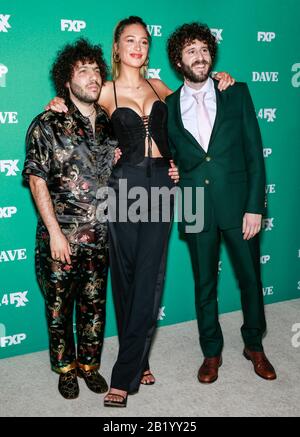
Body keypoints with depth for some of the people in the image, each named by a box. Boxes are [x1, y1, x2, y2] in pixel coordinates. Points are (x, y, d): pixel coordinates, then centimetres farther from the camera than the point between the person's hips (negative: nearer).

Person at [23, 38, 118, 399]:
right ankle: (65, 368, 30)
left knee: (94, 303, 14)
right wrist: (55, 232, -14)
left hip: (101, 235, 4)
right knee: (59, 305, 9)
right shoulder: (47, 125, -7)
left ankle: (89, 364, 34)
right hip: (62, 236, -3)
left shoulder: (110, 123, 6)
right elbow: (37, 180, -9)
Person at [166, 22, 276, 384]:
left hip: (238, 204, 0)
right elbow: (170, 158, 11)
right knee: (204, 283, 12)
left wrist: (254, 206, -8)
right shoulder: (168, 106, 4)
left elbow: (254, 152, -2)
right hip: (196, 211, 1)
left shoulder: (237, 94, 2)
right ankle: (211, 352, 31)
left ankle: (254, 345, 35)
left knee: (250, 278, 12)